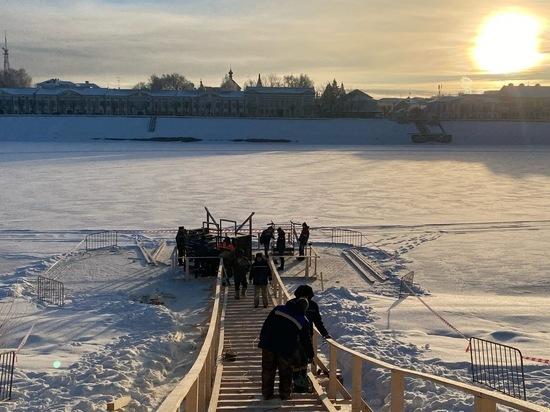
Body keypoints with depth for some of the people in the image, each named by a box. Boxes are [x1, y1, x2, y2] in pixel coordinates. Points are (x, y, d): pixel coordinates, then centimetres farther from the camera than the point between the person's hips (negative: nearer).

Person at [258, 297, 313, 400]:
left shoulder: (278, 309, 4)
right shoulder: (304, 321, 1)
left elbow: (266, 324, 5)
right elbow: (306, 340, 7)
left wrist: (262, 339, 12)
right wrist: (310, 355, 19)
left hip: (269, 346, 2)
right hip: (287, 351, -1)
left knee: (268, 371, 11)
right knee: (285, 373, 15)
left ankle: (267, 394, 16)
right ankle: (284, 394, 18)